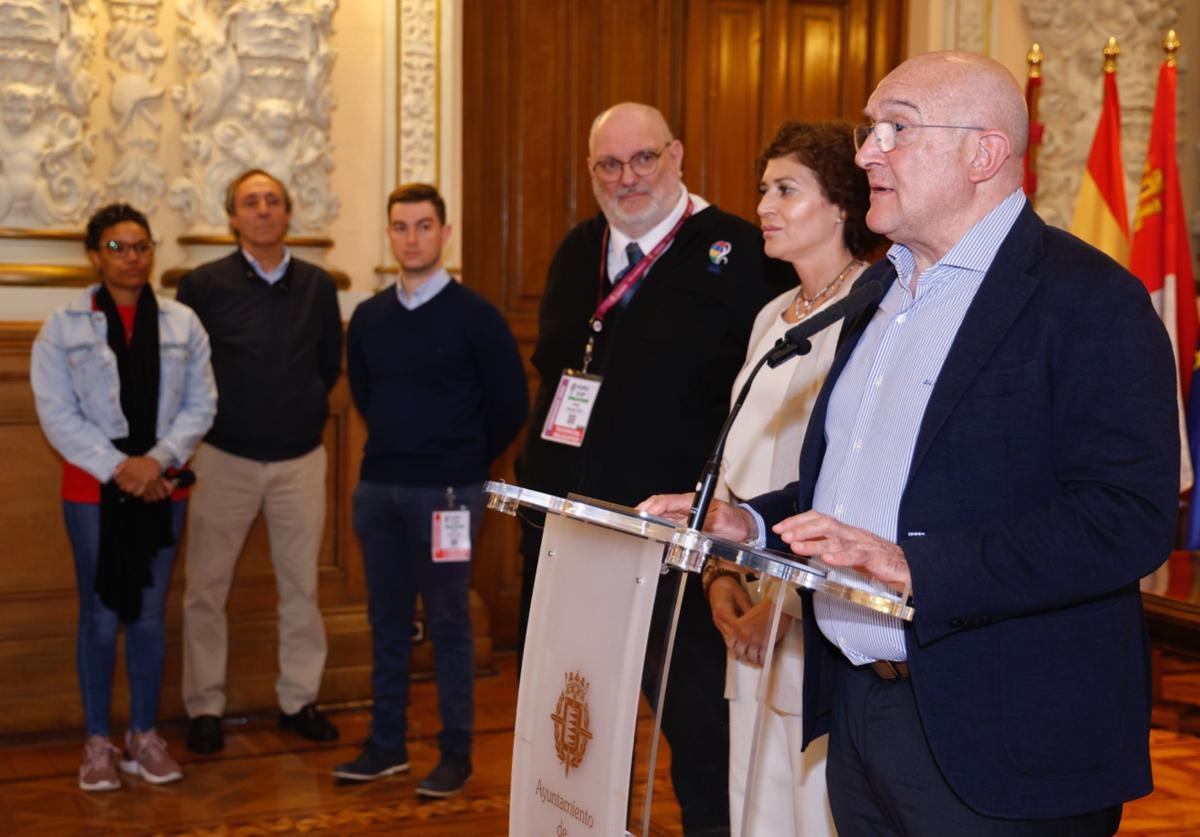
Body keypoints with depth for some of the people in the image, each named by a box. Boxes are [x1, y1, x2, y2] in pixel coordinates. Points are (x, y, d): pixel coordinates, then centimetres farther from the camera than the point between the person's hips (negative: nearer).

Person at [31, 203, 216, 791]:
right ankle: (97, 743, 13)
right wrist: (118, 468, -14)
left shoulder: (183, 324, 5)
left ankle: (145, 736, 19)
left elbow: (201, 403, 1)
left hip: (161, 487, 2)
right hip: (93, 489, -2)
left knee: (149, 614, 8)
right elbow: (56, 412, -6)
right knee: (100, 616, 2)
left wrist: (157, 460, -13)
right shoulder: (63, 327, -1)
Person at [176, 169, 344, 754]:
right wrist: (212, 411, 0)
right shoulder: (203, 285, -5)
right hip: (225, 457, -2)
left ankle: (299, 700, 20)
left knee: (301, 584, 8)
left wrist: (304, 406, 7)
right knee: (206, 587, 3)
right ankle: (204, 706, 15)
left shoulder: (317, 285, 3)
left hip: (301, 457, 2)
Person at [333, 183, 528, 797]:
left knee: (448, 622, 1)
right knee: (387, 619, 12)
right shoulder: (369, 318, 7)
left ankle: (456, 755, 11)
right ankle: (386, 745, 22)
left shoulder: (473, 315, -7)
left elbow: (510, 401, -3)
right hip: (378, 486, 5)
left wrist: (467, 459, 3)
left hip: (445, 491, -5)